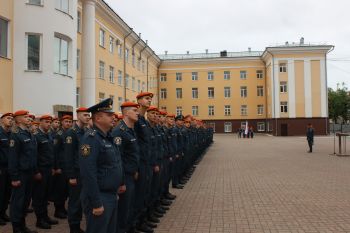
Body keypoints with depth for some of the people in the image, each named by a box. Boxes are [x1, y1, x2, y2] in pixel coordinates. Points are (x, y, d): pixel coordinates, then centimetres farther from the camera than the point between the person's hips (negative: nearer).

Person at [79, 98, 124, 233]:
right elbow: (88, 173, -25)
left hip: (112, 195, 9)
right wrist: (96, 203, -23)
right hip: (100, 198, -9)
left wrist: (116, 190, 17)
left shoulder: (109, 137, 10)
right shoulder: (91, 138, -19)